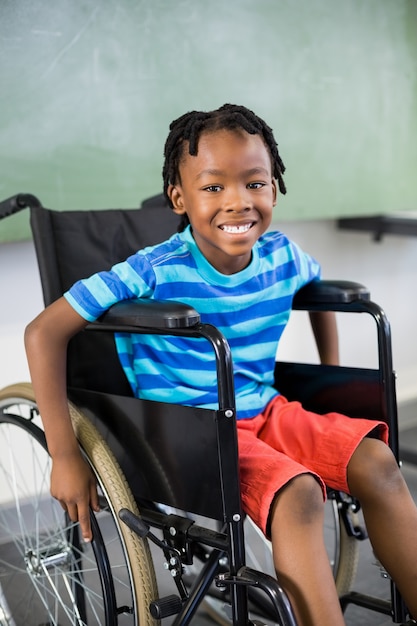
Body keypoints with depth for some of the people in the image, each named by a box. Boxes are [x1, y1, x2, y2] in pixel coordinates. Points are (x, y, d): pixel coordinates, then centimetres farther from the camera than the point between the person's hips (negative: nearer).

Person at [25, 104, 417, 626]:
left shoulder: (283, 258, -3)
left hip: (265, 410, 6)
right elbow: (44, 333, -19)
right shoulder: (158, 272, -18)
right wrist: (65, 456, -20)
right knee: (296, 493, -30)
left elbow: (320, 292, 23)